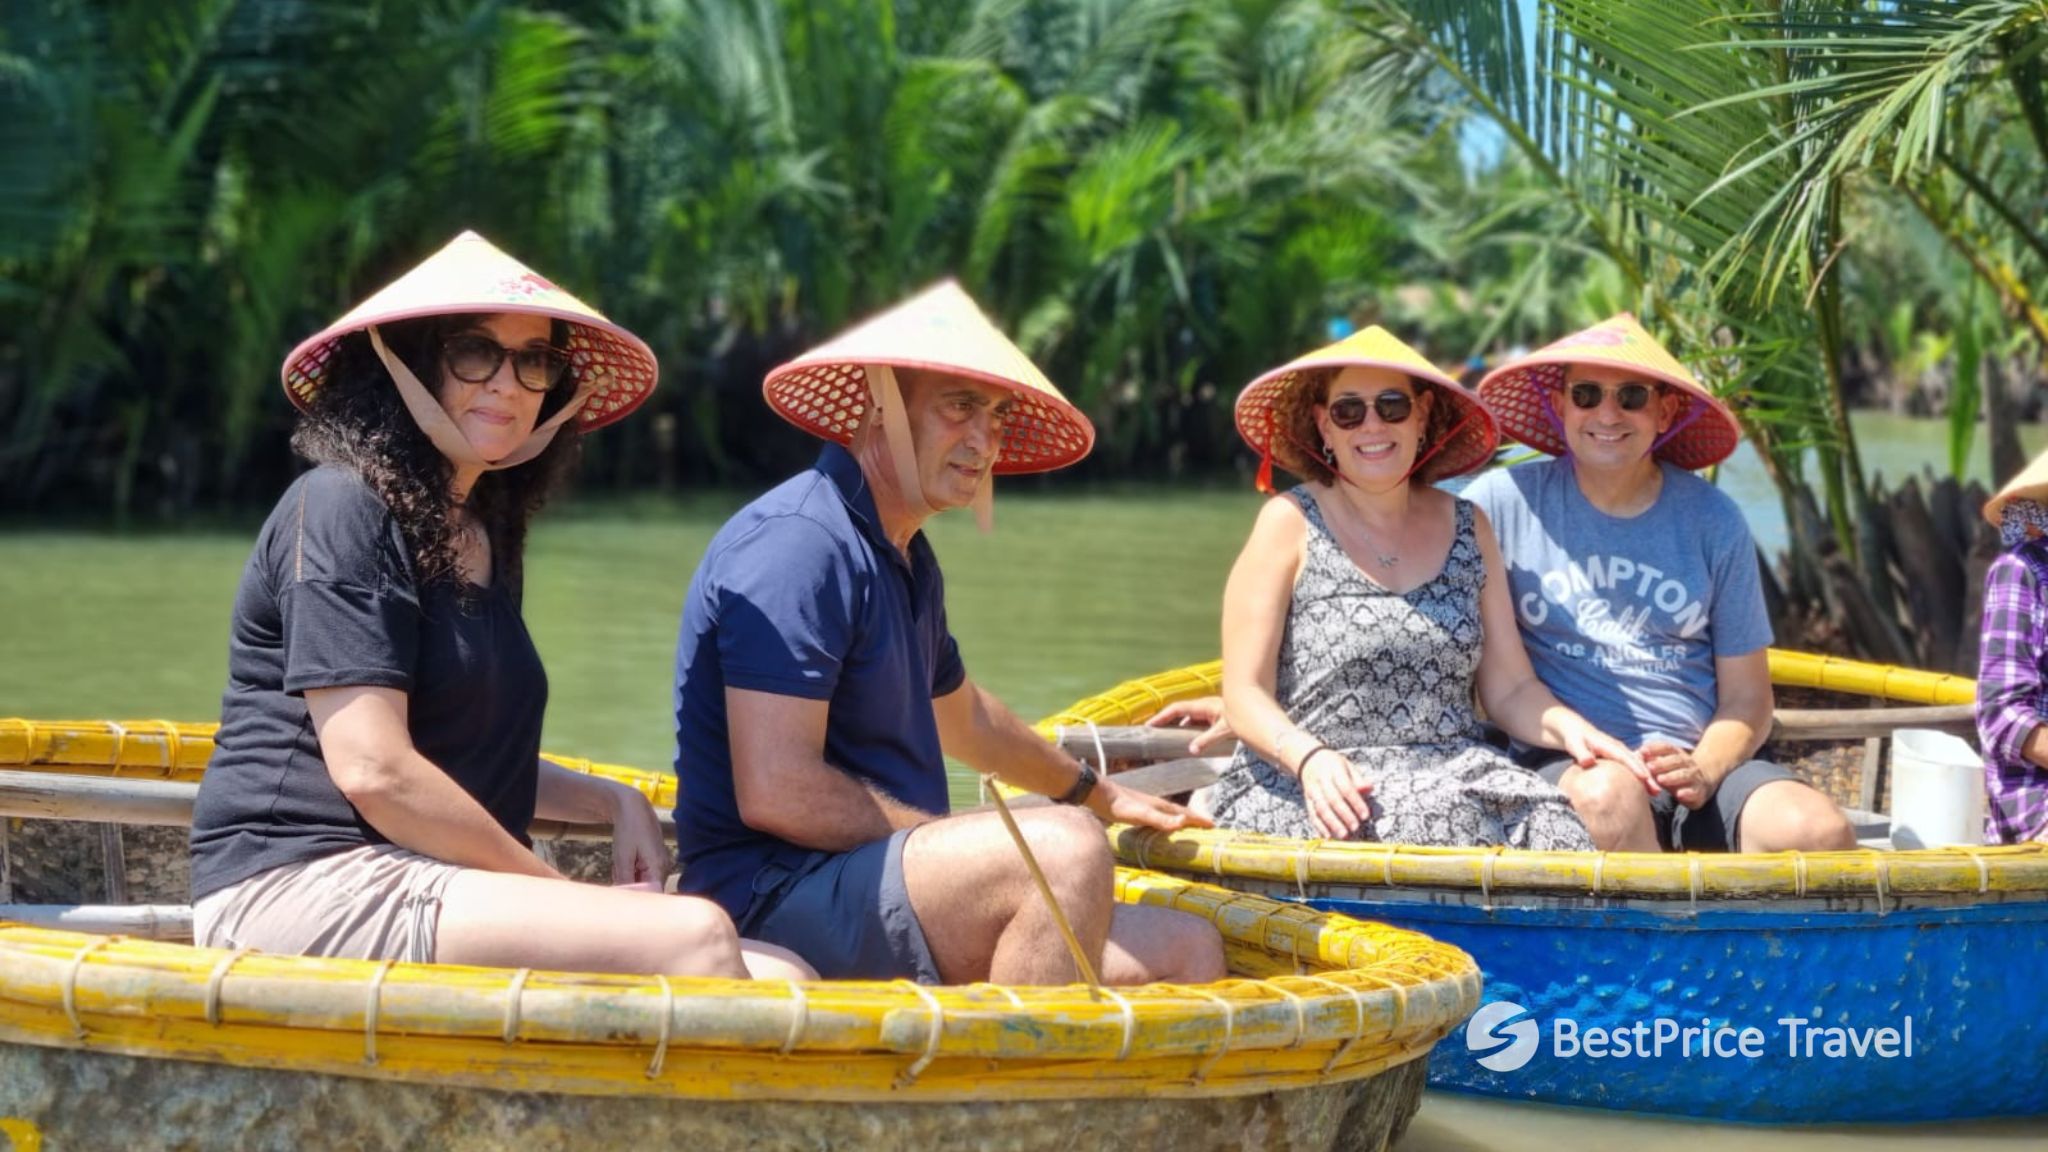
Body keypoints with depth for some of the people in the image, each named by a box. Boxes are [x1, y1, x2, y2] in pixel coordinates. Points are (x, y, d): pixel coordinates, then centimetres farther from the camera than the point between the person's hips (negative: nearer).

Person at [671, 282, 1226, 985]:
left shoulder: (905, 558, 19)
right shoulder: (798, 542, -14)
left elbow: (961, 717, 39)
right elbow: (776, 793, -22)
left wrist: (1100, 795, 52)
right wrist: (962, 845, -12)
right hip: (774, 897, -11)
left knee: (1187, 951, 3)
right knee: (1066, 848, -30)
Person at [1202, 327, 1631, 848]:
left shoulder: (1469, 528, 16)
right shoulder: (1289, 524, 3)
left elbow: (1509, 688, 13)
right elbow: (1244, 694, -3)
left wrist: (1568, 728, -9)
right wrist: (1310, 759, -23)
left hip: (1456, 777, 4)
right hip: (1304, 787, -4)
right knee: (1446, 824, -35)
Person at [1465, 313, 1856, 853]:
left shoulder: (1713, 523, 12)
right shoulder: (1505, 501, 6)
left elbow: (1746, 696, 13)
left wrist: (1702, 772, -9)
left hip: (1697, 759, 2)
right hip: (1558, 765, -2)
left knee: (1822, 834, -27)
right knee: (1610, 795, -38)